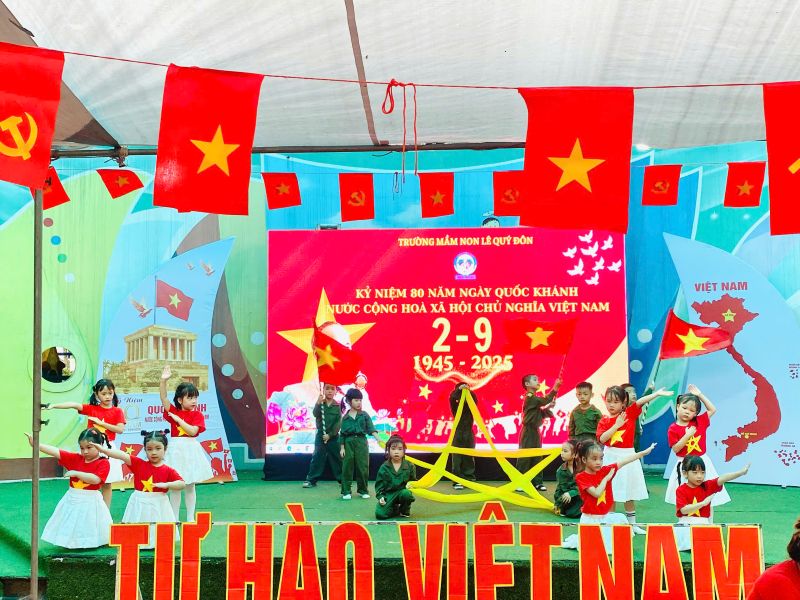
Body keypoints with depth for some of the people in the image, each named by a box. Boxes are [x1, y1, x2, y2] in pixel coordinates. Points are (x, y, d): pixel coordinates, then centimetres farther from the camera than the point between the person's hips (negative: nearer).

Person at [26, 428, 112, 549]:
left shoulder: (103, 463, -11)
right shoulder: (75, 458, 3)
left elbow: (95, 479, -26)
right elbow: (56, 452, -5)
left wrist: (76, 473, -24)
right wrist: (36, 444, -15)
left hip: (90, 502, -5)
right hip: (73, 500, 5)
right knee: (70, 529, 11)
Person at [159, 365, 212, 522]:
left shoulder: (197, 414, -1)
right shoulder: (173, 411, 1)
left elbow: (192, 431, -16)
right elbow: (163, 398, -13)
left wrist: (178, 419, -14)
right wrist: (163, 381, -26)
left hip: (190, 450, 0)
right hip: (175, 450, 1)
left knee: (190, 486, 8)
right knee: (174, 486, 5)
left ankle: (190, 518, 16)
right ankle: (175, 519, 12)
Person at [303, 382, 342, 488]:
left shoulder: (338, 406, -1)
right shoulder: (320, 403, 2)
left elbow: (338, 423, -6)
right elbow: (315, 414, -17)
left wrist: (330, 435, -12)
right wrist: (318, 403, -33)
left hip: (333, 437, 0)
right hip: (320, 435, 0)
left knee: (337, 458, 4)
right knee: (317, 458, -1)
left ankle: (342, 479, 12)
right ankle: (311, 480, 2)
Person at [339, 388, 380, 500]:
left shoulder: (364, 415, 4)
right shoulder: (345, 417, 5)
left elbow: (371, 428, -4)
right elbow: (342, 434, 8)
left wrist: (378, 438, -19)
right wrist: (342, 448, 2)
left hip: (361, 441, 0)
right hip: (349, 442, 0)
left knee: (363, 467, 1)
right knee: (347, 467, 0)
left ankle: (363, 490, 14)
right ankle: (346, 491, 6)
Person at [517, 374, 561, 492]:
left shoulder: (534, 398, 17)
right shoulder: (529, 397, -13)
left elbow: (541, 414, 17)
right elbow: (544, 400, -26)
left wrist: (548, 407, 0)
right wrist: (555, 388, -27)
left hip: (535, 431, 9)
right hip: (528, 431, -9)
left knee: (537, 457, 9)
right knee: (525, 457, -6)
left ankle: (537, 482, 14)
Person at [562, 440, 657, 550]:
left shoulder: (606, 470, 2)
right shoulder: (581, 477, -13)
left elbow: (625, 461, -3)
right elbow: (597, 493, -25)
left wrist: (645, 452, -6)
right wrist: (606, 478, -14)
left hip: (605, 517, 6)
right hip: (590, 519, -6)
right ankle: (576, 540, 18)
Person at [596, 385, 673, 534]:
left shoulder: (629, 414, -2)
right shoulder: (604, 421, 0)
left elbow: (640, 402, -16)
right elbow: (602, 439, -15)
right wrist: (616, 425, -17)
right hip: (611, 458, -1)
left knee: (630, 493, 11)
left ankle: (632, 523, 21)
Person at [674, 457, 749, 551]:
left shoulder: (707, 486, 5)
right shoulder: (681, 490, -3)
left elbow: (722, 479, -10)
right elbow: (684, 510, -16)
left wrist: (741, 472, -24)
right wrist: (703, 503, -22)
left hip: (704, 524, 1)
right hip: (686, 525, -1)